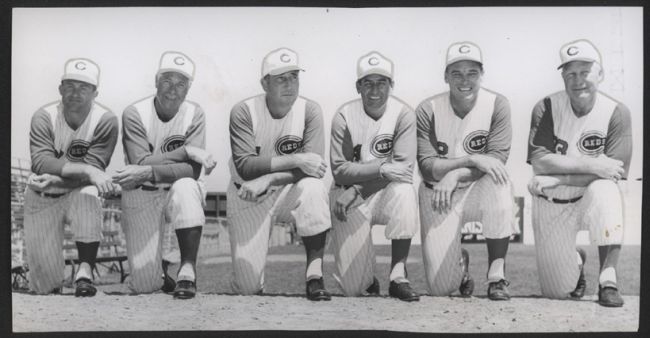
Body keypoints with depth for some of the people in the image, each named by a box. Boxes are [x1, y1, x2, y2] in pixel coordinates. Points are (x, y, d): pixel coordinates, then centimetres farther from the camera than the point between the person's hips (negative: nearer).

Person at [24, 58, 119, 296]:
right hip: (42, 199, 1)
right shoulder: (43, 117, -12)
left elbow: (93, 169, -19)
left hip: (79, 196, 0)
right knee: (44, 287, -6)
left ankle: (85, 271, -30)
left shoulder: (106, 121, -14)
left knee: (89, 192, -39)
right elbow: (41, 163, -26)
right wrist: (88, 170, -38)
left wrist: (55, 177, -30)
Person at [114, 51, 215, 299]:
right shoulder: (135, 114, -11)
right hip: (141, 197, 0)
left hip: (180, 193, 1)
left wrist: (149, 172, -31)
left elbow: (192, 171, -20)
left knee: (186, 187, -38)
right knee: (145, 285, -9)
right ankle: (155, 266, 31)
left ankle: (187, 269, -25)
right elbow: (142, 163, -21)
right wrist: (186, 151, -25)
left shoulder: (194, 115, -9)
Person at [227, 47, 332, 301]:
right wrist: (296, 160, -32)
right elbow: (245, 166, -23)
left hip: (290, 192, 1)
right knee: (248, 287, -6)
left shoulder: (309, 111, -10)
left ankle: (314, 276, -25)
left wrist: (267, 179, -30)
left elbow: (314, 169, -19)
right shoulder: (243, 112, -13)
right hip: (248, 198, -1)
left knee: (313, 188, -36)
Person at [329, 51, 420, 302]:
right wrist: (381, 168, -23)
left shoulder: (403, 114, -8)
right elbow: (339, 169, -10)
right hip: (350, 199, 0)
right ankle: (366, 276, 32)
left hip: (387, 193, 1)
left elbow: (404, 167, -15)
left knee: (404, 192, -37)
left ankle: (398, 276, -23)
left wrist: (357, 190, -19)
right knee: (354, 287, -9)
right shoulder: (344, 116, -8)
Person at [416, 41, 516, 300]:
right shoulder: (428, 111, -10)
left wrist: (455, 175, -29)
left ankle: (497, 275, -22)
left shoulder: (497, 105, -8)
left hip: (480, 189, 0)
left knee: (499, 181, -38)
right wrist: (471, 159, -29)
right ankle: (459, 261, 32)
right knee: (440, 287, -10)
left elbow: (498, 159, -16)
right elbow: (427, 167, -15)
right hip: (438, 195, 0)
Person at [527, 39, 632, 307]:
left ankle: (608, 280, -24)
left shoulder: (617, 113, -10)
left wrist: (559, 178, -24)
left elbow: (615, 174, -17)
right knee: (558, 292, 1)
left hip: (591, 199, -1)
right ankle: (575, 261, 39)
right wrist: (591, 165, -27)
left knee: (605, 192, -38)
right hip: (552, 204, 1)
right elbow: (539, 162, -19)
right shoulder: (546, 109, -9)